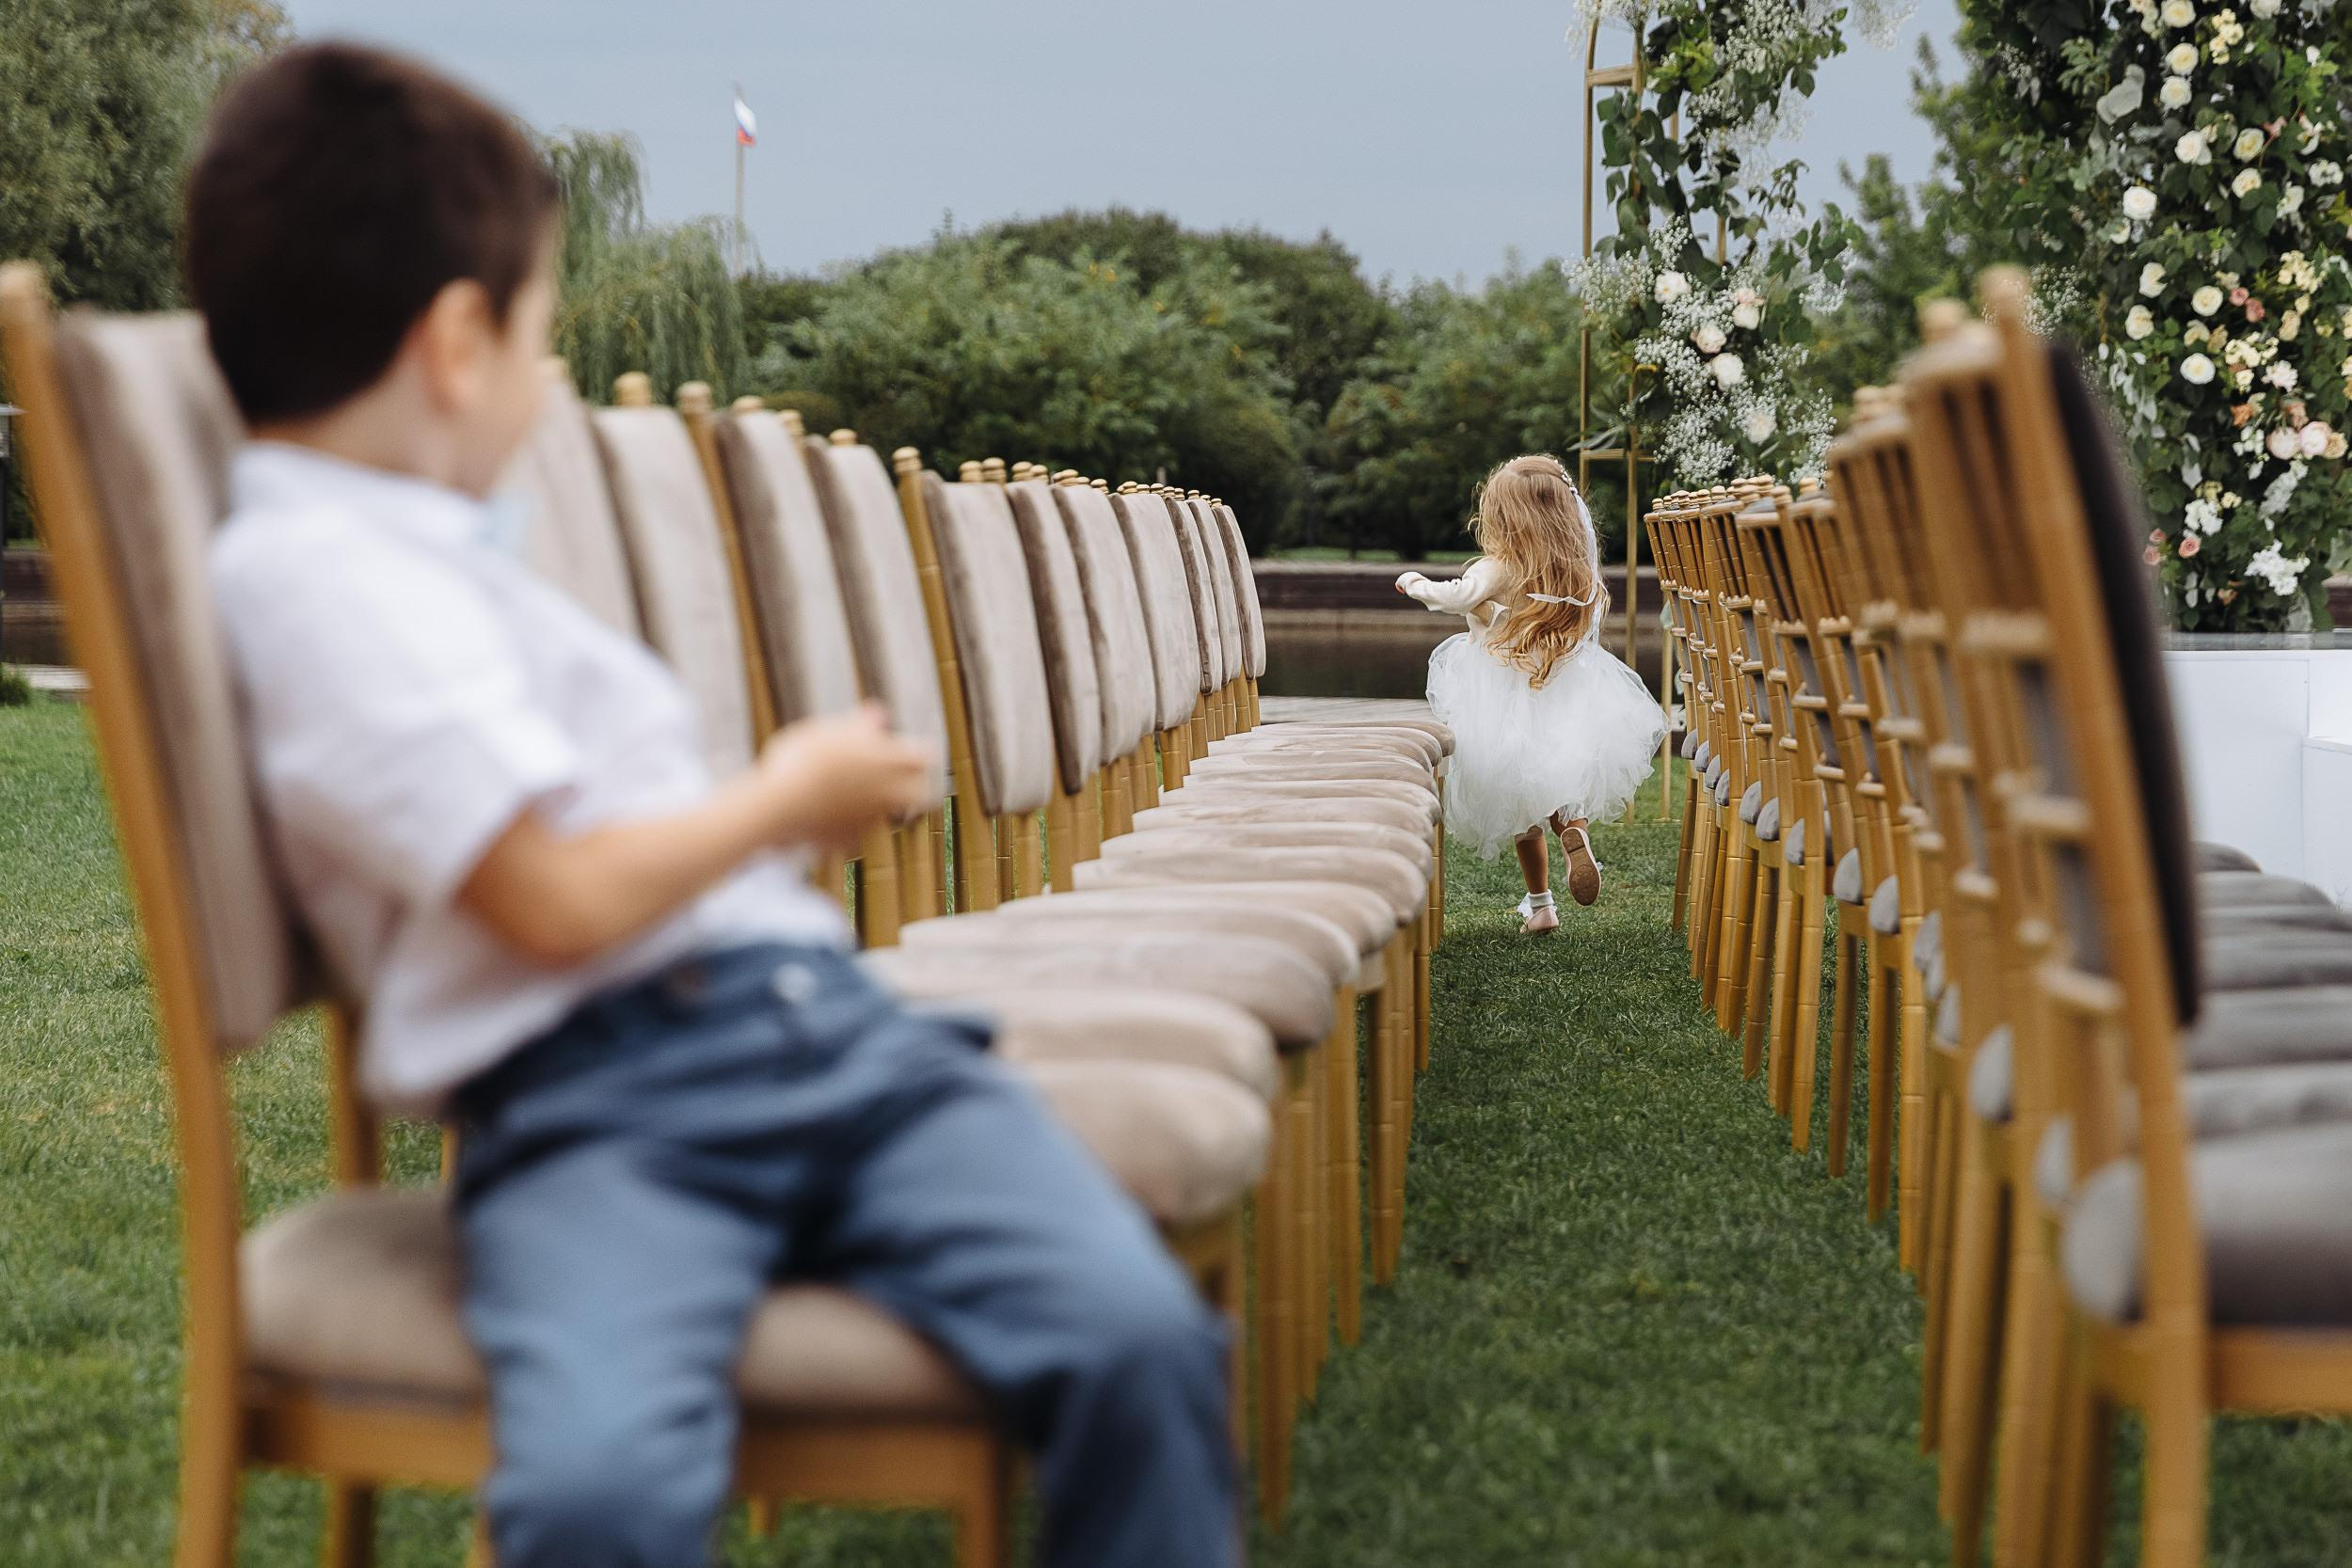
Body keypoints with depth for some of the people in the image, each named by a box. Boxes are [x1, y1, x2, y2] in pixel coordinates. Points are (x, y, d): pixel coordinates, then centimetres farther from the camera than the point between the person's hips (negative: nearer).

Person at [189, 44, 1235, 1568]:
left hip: (831, 1033, 8)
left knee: (1140, 1337, -16)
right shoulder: (310, 570, -4)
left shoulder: (428, 551, 28)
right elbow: (557, 901, -11)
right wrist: (787, 799, 5)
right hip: (591, 1105, -8)